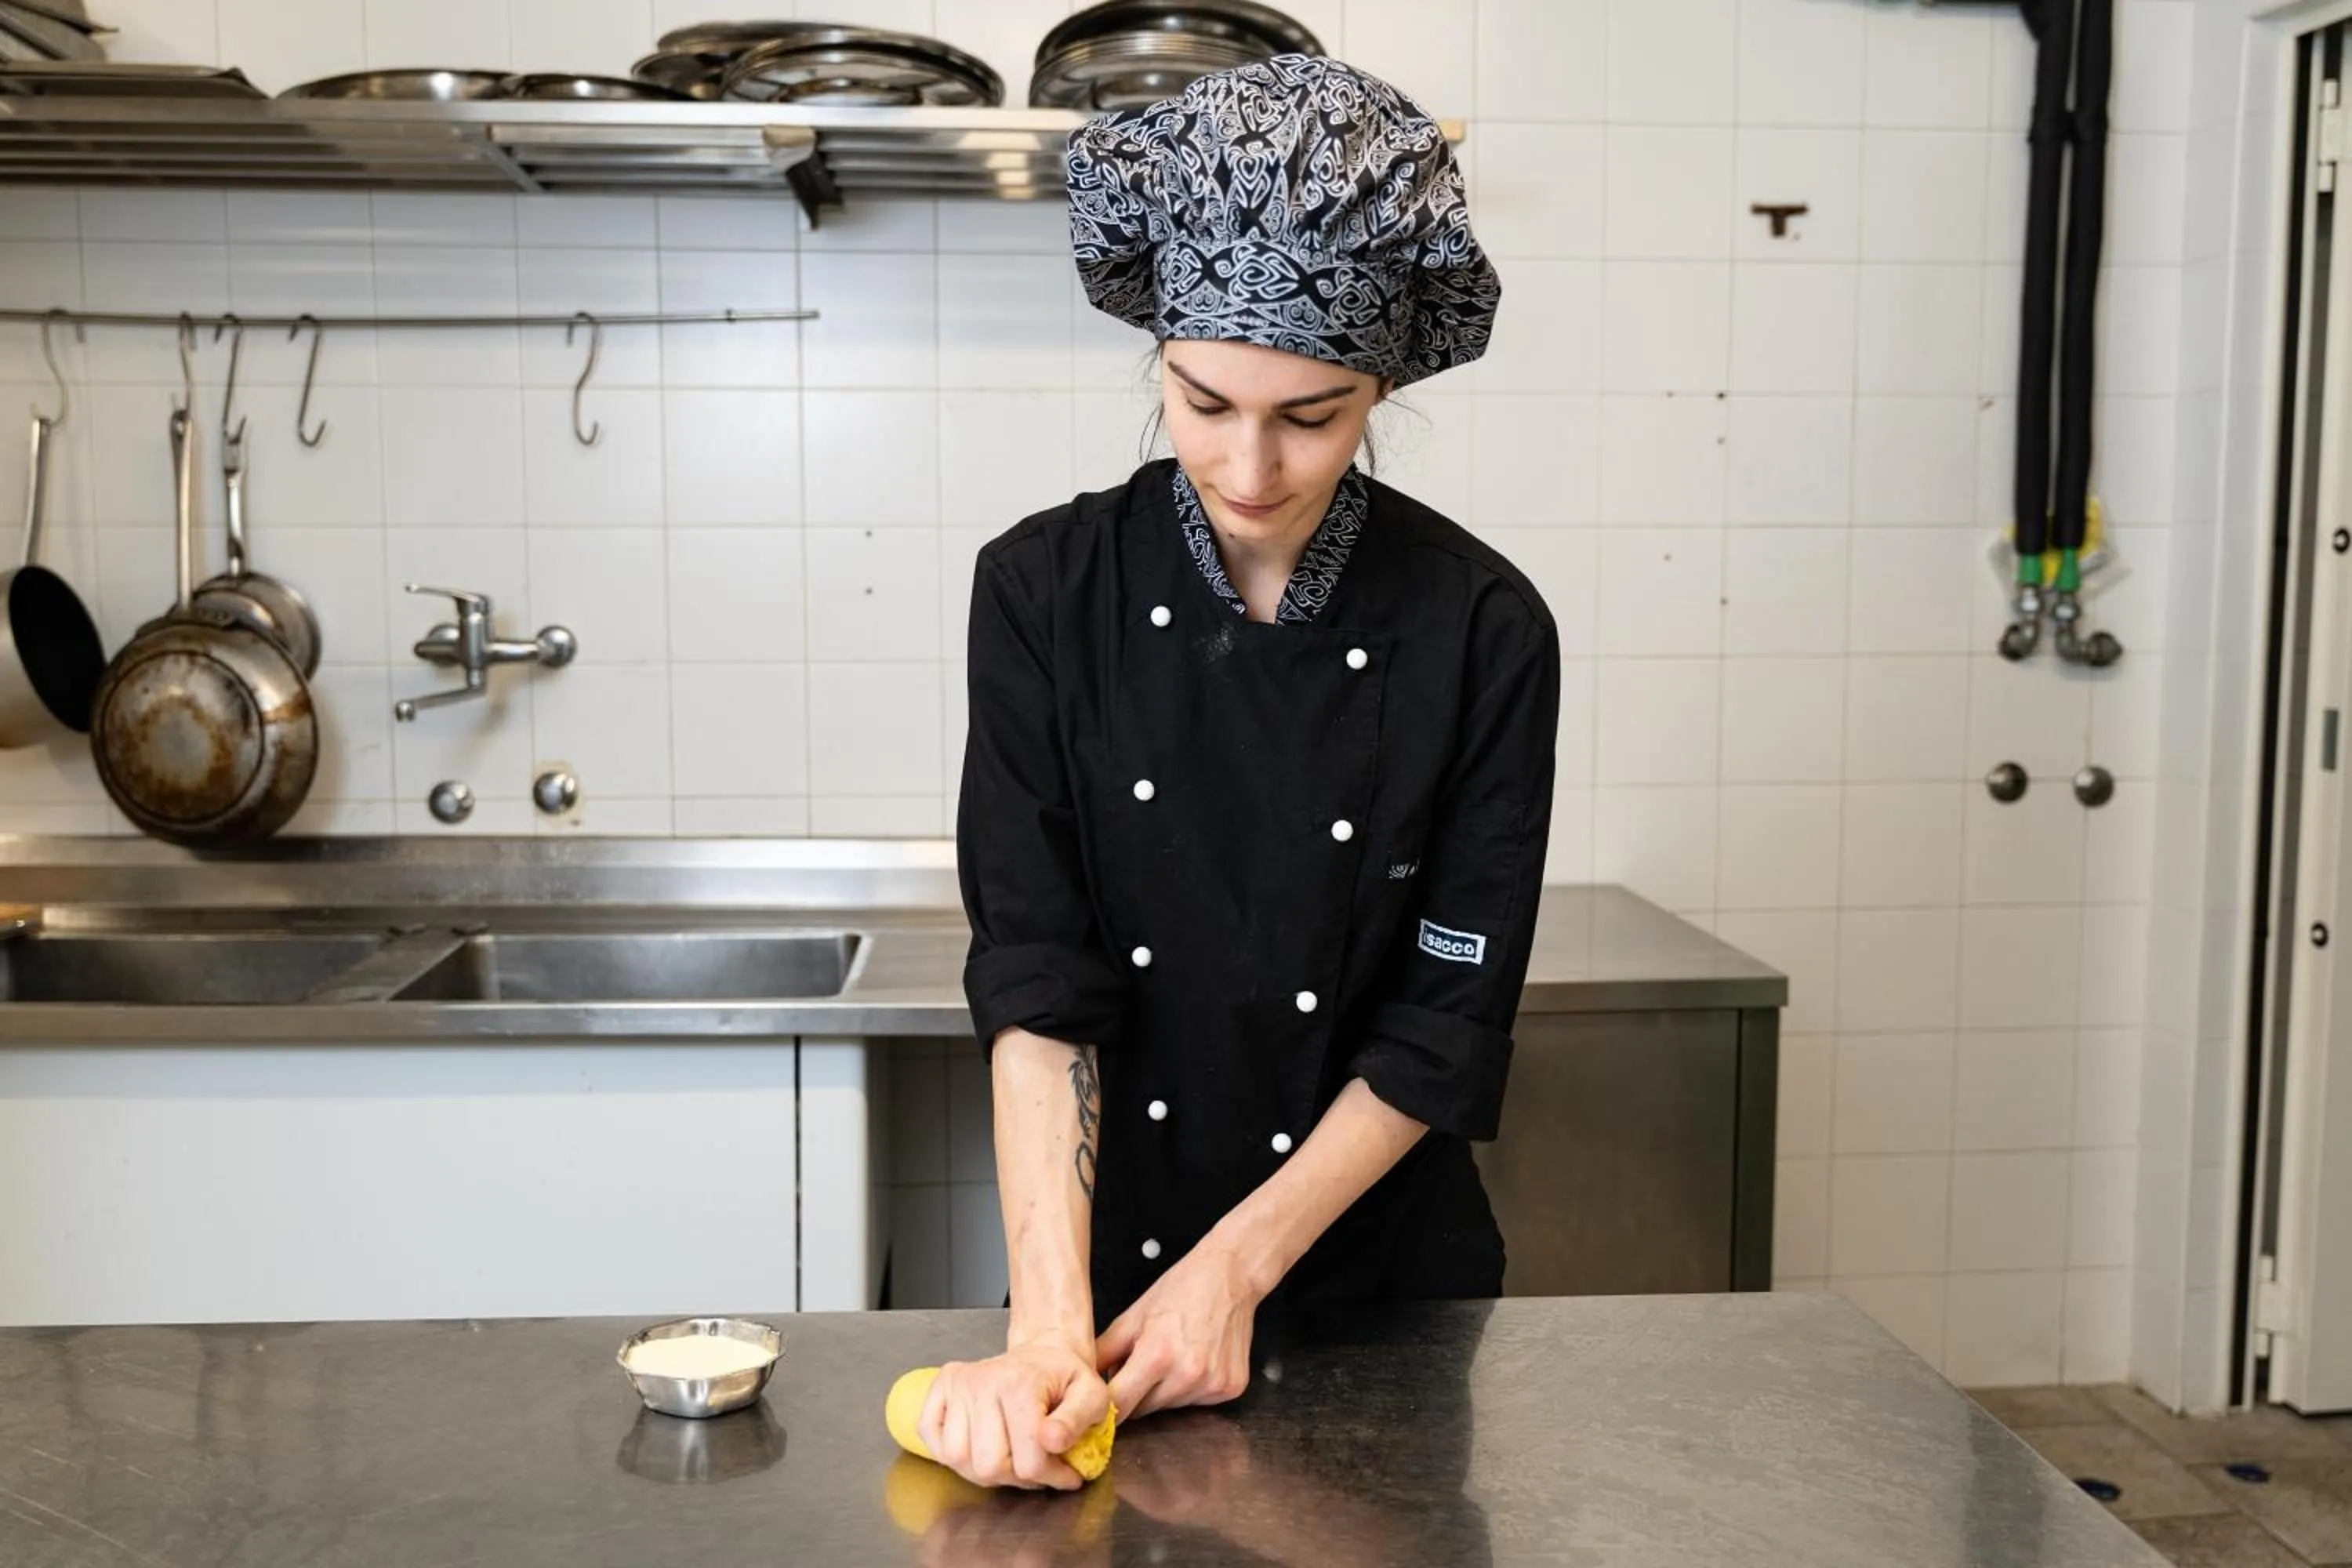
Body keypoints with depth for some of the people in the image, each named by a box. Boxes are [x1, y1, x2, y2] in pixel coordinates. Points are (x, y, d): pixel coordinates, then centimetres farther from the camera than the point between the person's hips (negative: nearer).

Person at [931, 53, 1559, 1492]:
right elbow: (1036, 986, -18)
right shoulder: (1047, 594, -14)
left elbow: (1449, 1023, -12)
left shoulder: (1483, 632, -15)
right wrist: (1051, 1323, -28)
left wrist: (1240, 1268, -17)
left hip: (1380, 1271, 0)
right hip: (1112, 1262, 0)